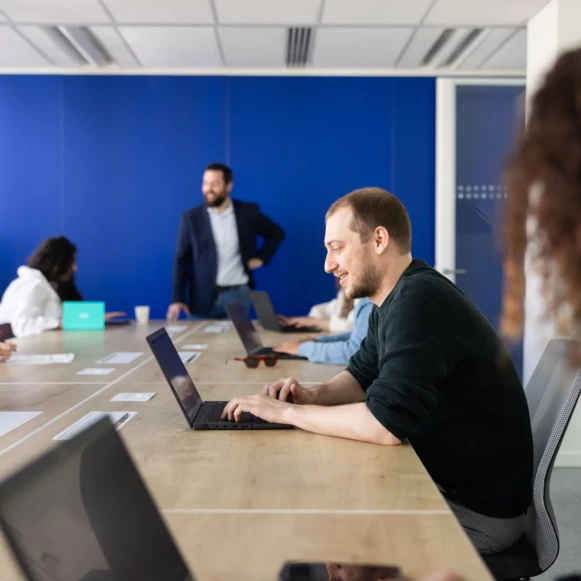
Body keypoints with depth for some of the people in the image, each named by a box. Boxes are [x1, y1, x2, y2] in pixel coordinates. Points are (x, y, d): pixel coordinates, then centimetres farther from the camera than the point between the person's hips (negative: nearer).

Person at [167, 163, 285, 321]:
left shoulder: (248, 212, 0)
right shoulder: (191, 217, -1)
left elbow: (276, 233, 16)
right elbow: (182, 259, 0)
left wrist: (261, 258, 3)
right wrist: (177, 298, -6)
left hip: (238, 294, 0)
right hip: (204, 297, 0)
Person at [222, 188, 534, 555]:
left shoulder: (418, 302, -26)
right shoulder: (397, 299, 4)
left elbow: (386, 423, -33)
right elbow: (363, 376, 15)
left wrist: (287, 412, -22)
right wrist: (314, 396, -6)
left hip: (477, 508, -8)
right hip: (443, 481, 8)